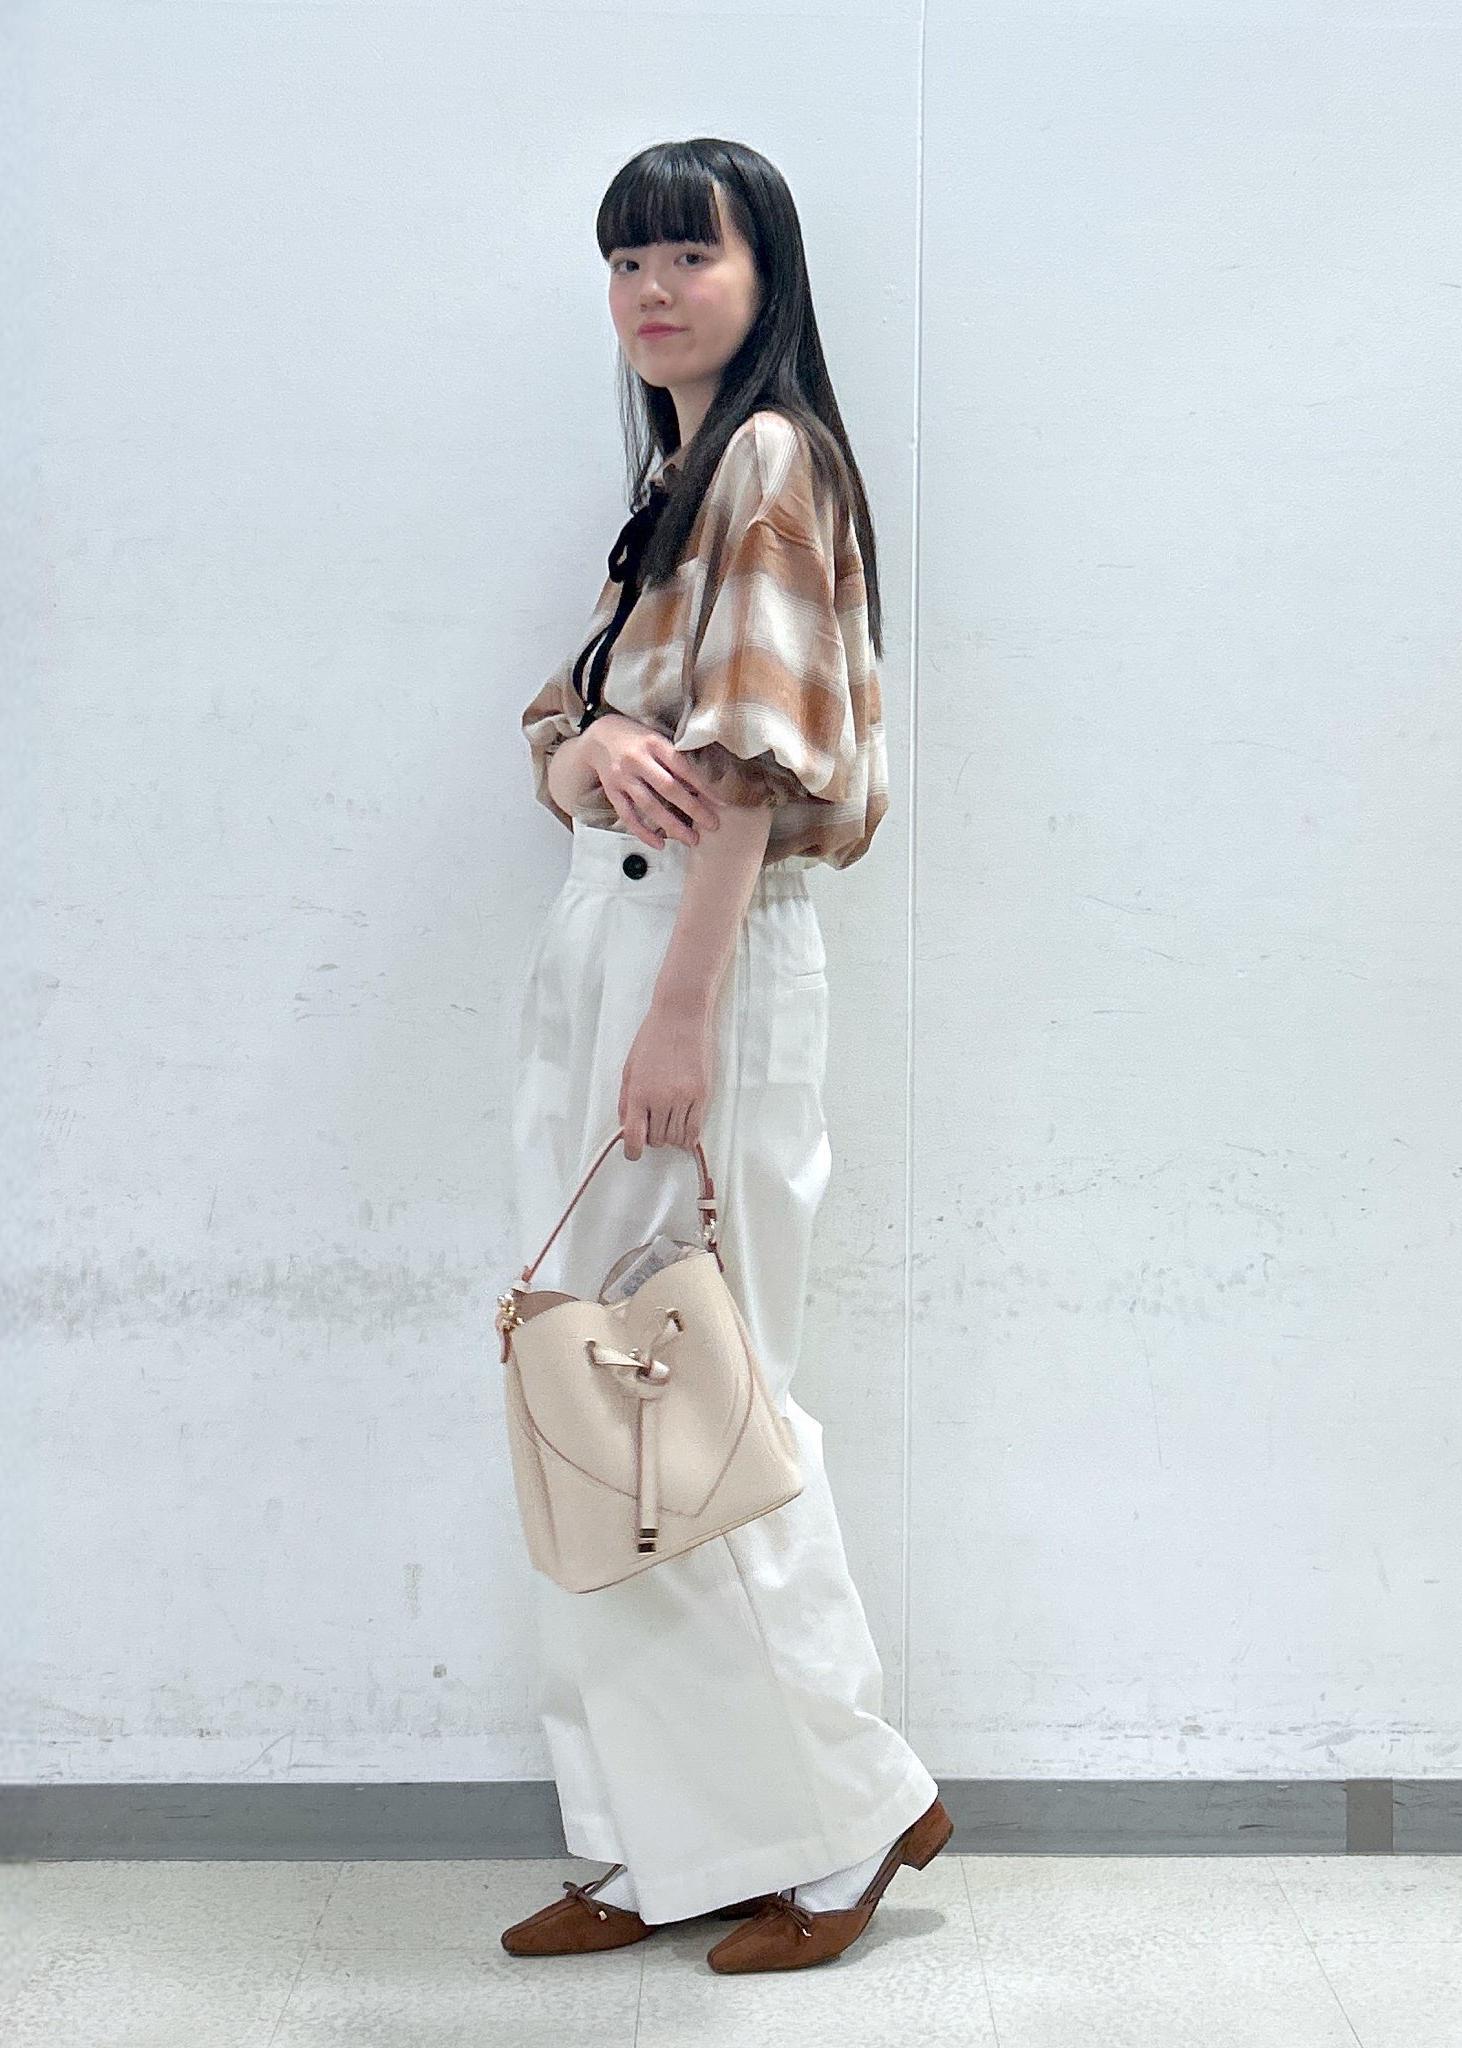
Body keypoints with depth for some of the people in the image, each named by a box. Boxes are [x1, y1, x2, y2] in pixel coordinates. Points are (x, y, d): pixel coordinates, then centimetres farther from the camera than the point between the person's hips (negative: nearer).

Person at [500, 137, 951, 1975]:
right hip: (599, 944, 9)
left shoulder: (773, 458, -8)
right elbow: (564, 728, 14)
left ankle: (843, 1809, 14)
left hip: (707, 955, -9)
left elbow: (754, 760, -16)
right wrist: (593, 751, -10)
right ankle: (674, 1841, 19)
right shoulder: (674, 480, 20)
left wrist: (684, 1011, -20)